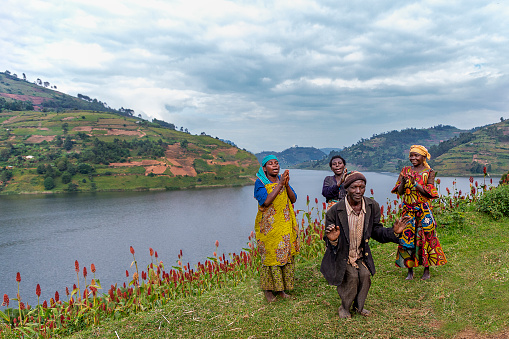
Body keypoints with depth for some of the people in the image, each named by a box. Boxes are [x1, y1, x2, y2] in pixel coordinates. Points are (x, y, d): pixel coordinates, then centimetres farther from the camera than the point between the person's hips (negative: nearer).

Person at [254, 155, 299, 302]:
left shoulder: (283, 180, 8)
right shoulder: (260, 183, -7)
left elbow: (293, 199, 2)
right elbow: (266, 202, -22)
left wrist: (286, 184, -13)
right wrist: (280, 184, -22)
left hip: (284, 225, 5)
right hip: (268, 226, -5)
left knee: (286, 255, 7)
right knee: (269, 256, 0)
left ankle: (280, 289, 22)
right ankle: (268, 289, 16)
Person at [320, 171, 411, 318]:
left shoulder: (373, 206, -10)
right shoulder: (334, 211, -22)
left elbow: (376, 231, 1)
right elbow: (329, 243, -15)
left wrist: (394, 232, -18)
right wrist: (332, 240, -40)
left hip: (361, 255, 4)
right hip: (341, 256, -3)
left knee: (365, 274, -17)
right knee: (352, 276, -20)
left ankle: (358, 306, 14)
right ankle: (345, 308, 10)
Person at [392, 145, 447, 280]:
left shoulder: (429, 172, 1)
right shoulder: (405, 171, 8)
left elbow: (429, 192, -9)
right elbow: (399, 192, 2)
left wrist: (415, 183, -20)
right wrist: (403, 181, -17)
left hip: (424, 211, -2)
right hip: (408, 210, 2)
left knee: (425, 238, 1)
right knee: (407, 238, 0)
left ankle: (427, 269, 16)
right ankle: (410, 270, 12)